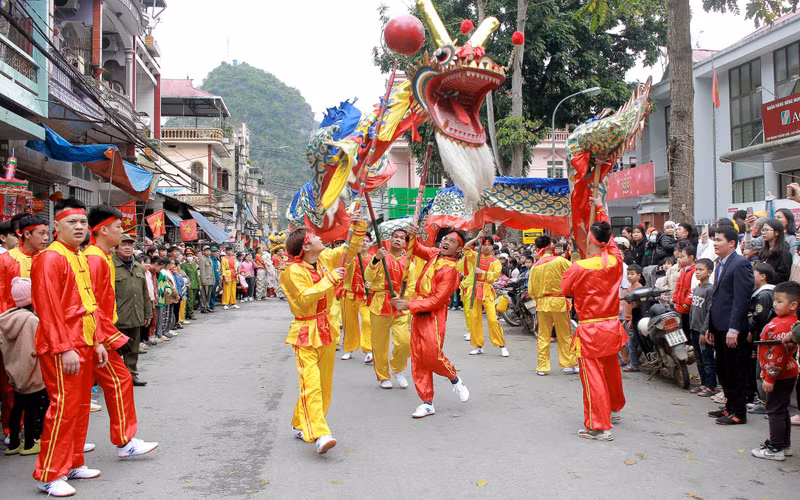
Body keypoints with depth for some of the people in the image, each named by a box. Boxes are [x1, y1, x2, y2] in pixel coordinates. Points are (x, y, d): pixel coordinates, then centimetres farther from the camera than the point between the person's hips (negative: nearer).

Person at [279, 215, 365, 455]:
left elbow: (350, 251, 13)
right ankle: (318, 434, -21)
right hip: (305, 334, -8)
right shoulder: (293, 271, -16)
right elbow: (304, 298, -26)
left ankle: (301, 425, 27)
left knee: (324, 383, 13)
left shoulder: (325, 259, 3)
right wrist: (330, 279, -23)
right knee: (311, 383, -16)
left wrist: (358, 227, -1)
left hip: (326, 331, 8)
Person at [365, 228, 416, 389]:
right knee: (380, 344, 4)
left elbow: (411, 287, 7)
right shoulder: (381, 257, 5)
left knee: (405, 341, -12)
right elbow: (368, 277, -8)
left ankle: (398, 370, 16)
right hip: (379, 305, -1)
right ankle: (383, 376, 23)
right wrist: (376, 260, -22)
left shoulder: (409, 263, 9)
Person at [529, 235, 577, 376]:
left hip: (541, 303, 3)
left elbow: (531, 291, 4)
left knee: (543, 336, 9)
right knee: (565, 335, 9)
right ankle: (569, 364, 15)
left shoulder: (535, 266, 2)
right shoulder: (560, 261, -9)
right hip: (558, 302, -3)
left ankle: (542, 366, 12)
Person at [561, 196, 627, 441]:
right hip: (612, 325, 6)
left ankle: (600, 427, -2)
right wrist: (600, 208, 25)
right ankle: (615, 408, 44)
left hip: (590, 329, -6)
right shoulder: (615, 260, -4)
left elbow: (564, 289, -1)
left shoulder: (579, 267, -17)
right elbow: (609, 237, 14)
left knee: (592, 375, -2)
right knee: (611, 368, 24)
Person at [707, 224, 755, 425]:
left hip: (733, 330, -9)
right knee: (723, 370, 16)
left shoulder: (741, 264, -13)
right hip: (720, 328, 9)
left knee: (736, 371, 0)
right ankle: (730, 406, 27)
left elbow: (741, 298, -19)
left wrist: (733, 329, -22)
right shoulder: (720, 265, 16)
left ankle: (739, 413, 10)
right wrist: (711, 327, 18)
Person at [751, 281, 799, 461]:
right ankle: (783, 444, 30)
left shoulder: (781, 326, -25)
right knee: (782, 410, 19)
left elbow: (778, 355, -26)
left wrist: (769, 377, -20)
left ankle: (775, 449, 4)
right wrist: (766, 371, 22)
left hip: (780, 376, -10)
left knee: (775, 411, -3)